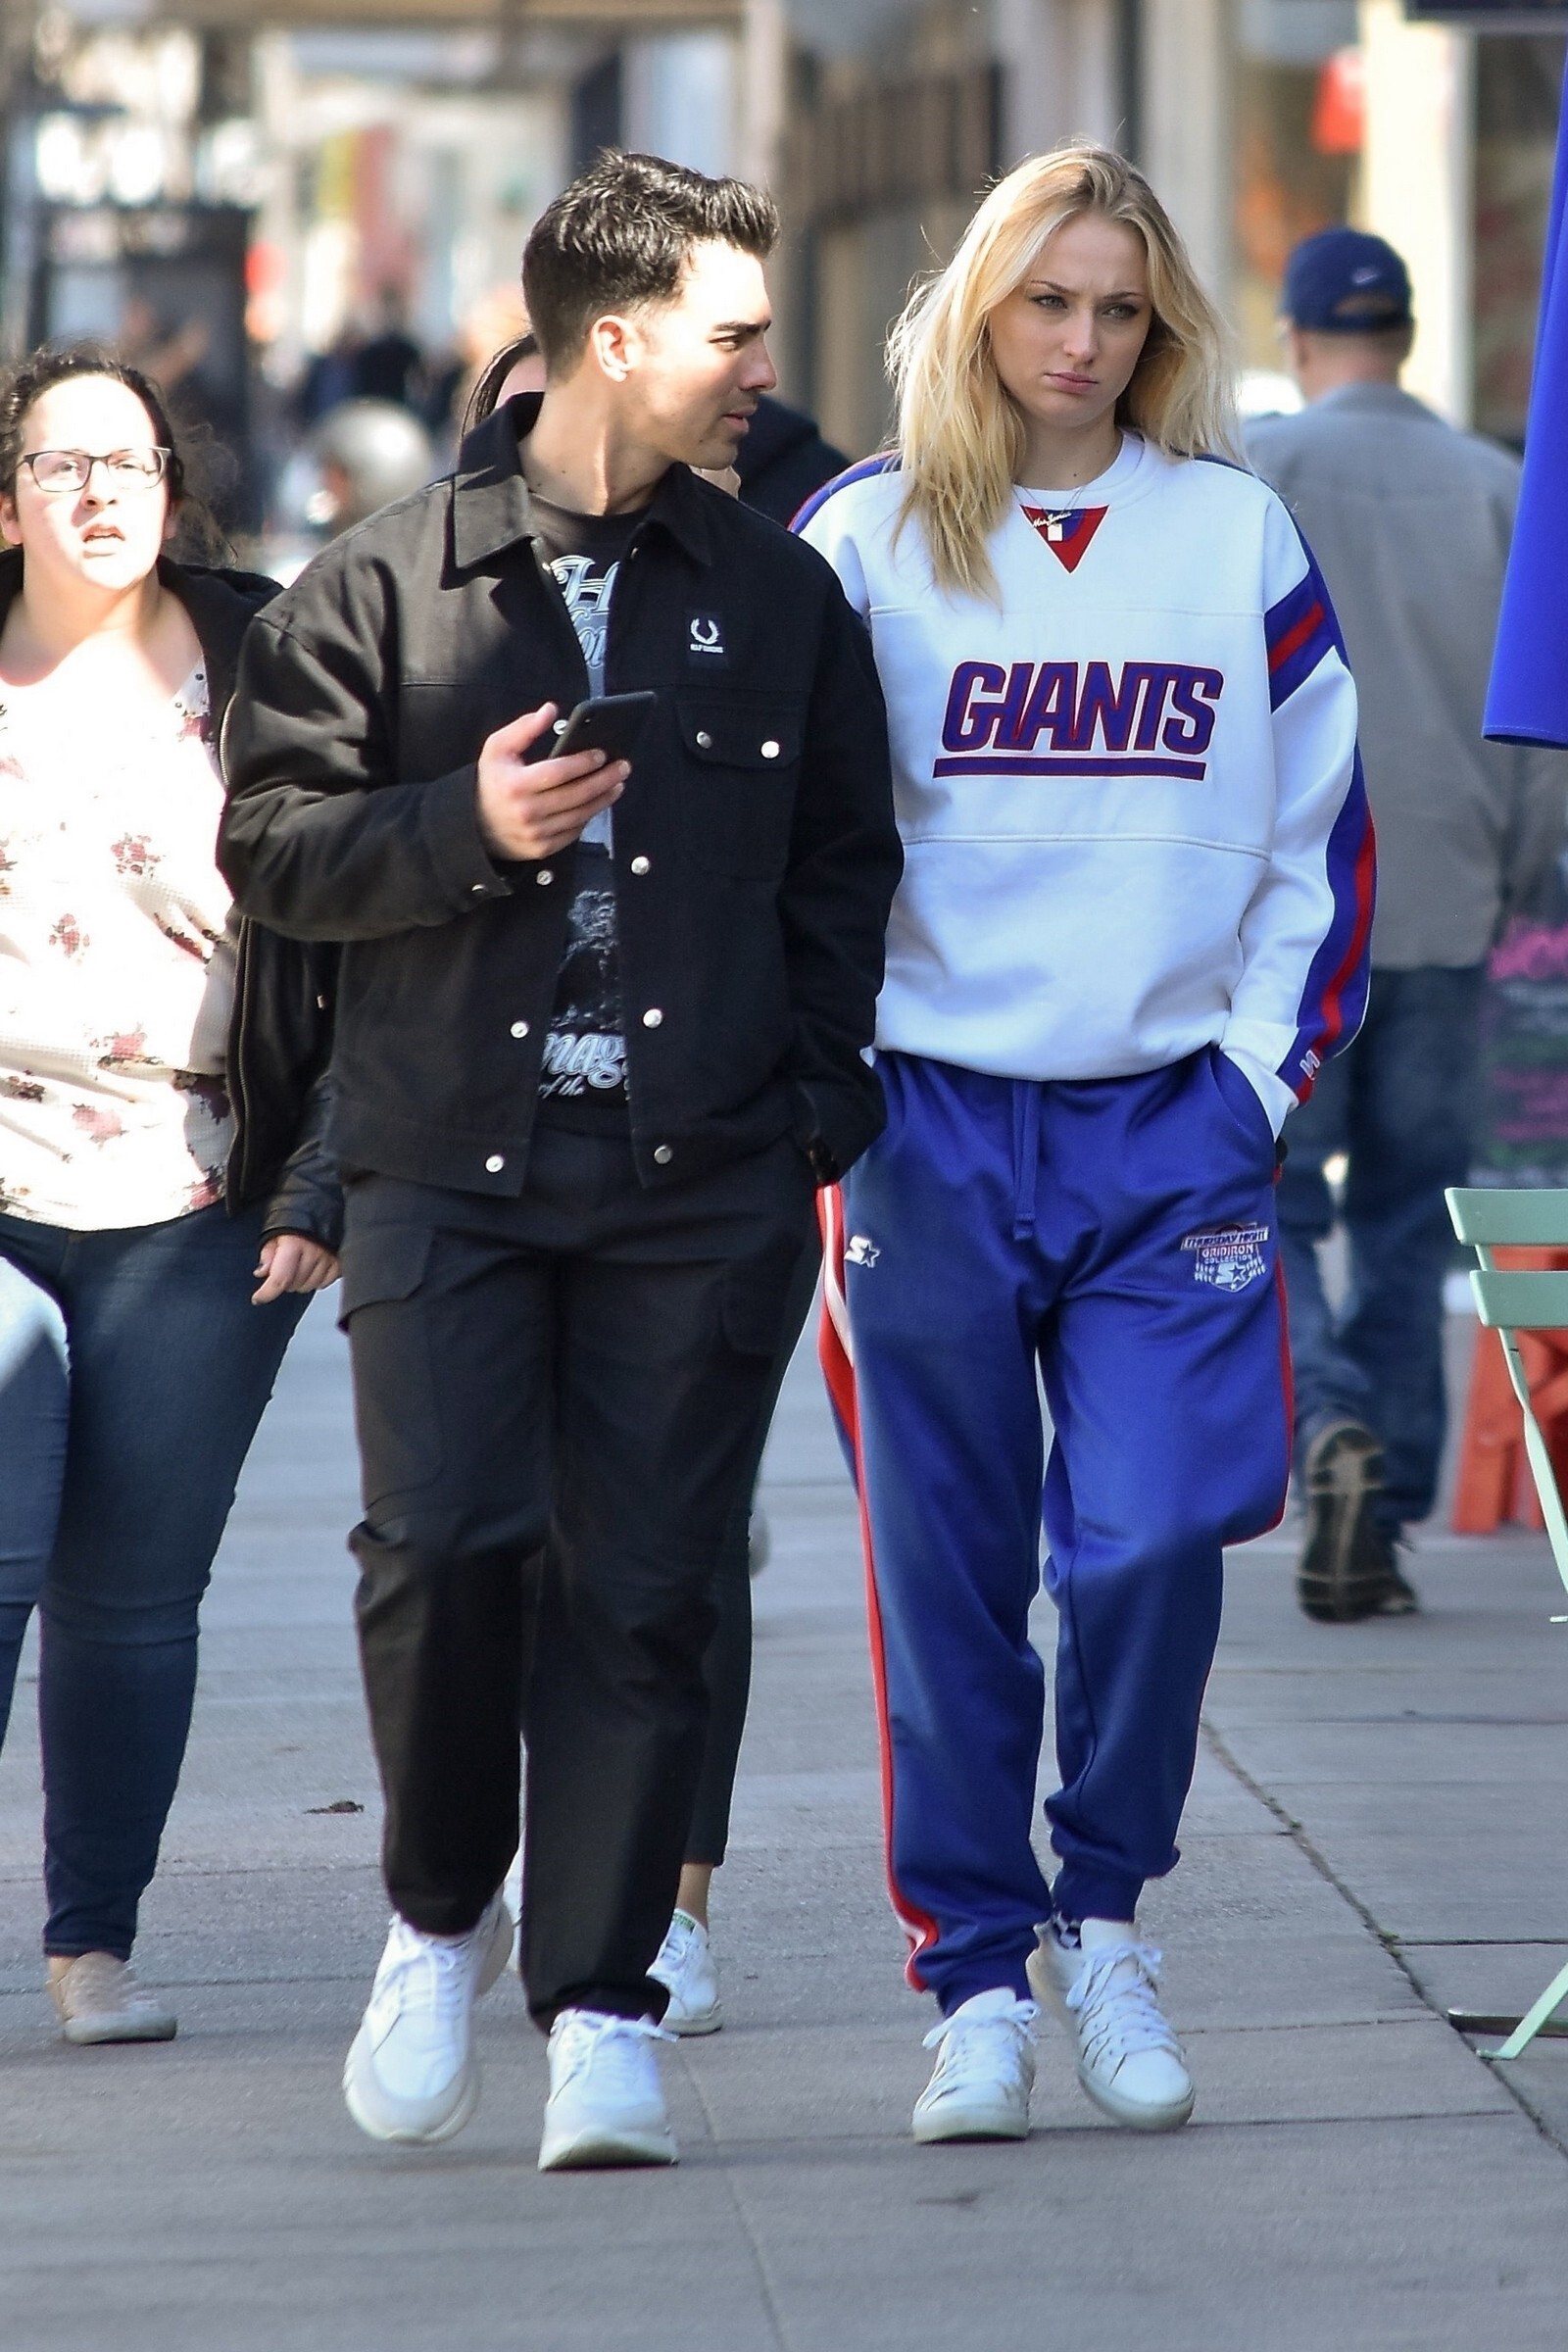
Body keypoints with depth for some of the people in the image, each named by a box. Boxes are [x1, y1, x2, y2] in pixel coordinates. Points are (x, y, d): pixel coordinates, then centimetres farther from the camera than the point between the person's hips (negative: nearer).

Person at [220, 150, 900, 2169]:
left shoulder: (780, 599, 13)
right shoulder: (385, 583, 5)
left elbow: (843, 866, 18)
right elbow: (272, 845, 4)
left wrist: (824, 1100, 6)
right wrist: (463, 826, -12)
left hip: (700, 1177, 2)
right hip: (446, 1160, -2)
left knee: (643, 1586, -2)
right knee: (444, 1544, -13)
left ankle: (599, 2005, 4)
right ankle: (439, 1916, 11)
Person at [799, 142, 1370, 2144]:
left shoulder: (1237, 535, 7)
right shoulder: (866, 537, 2)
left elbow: (1320, 830, 12)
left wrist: (1268, 1067, 4)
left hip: (1171, 1125, 1)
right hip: (934, 1123, -1)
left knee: (1153, 1542, -9)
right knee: (946, 1577, 1)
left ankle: (1101, 1923, 12)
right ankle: (976, 1982, 9)